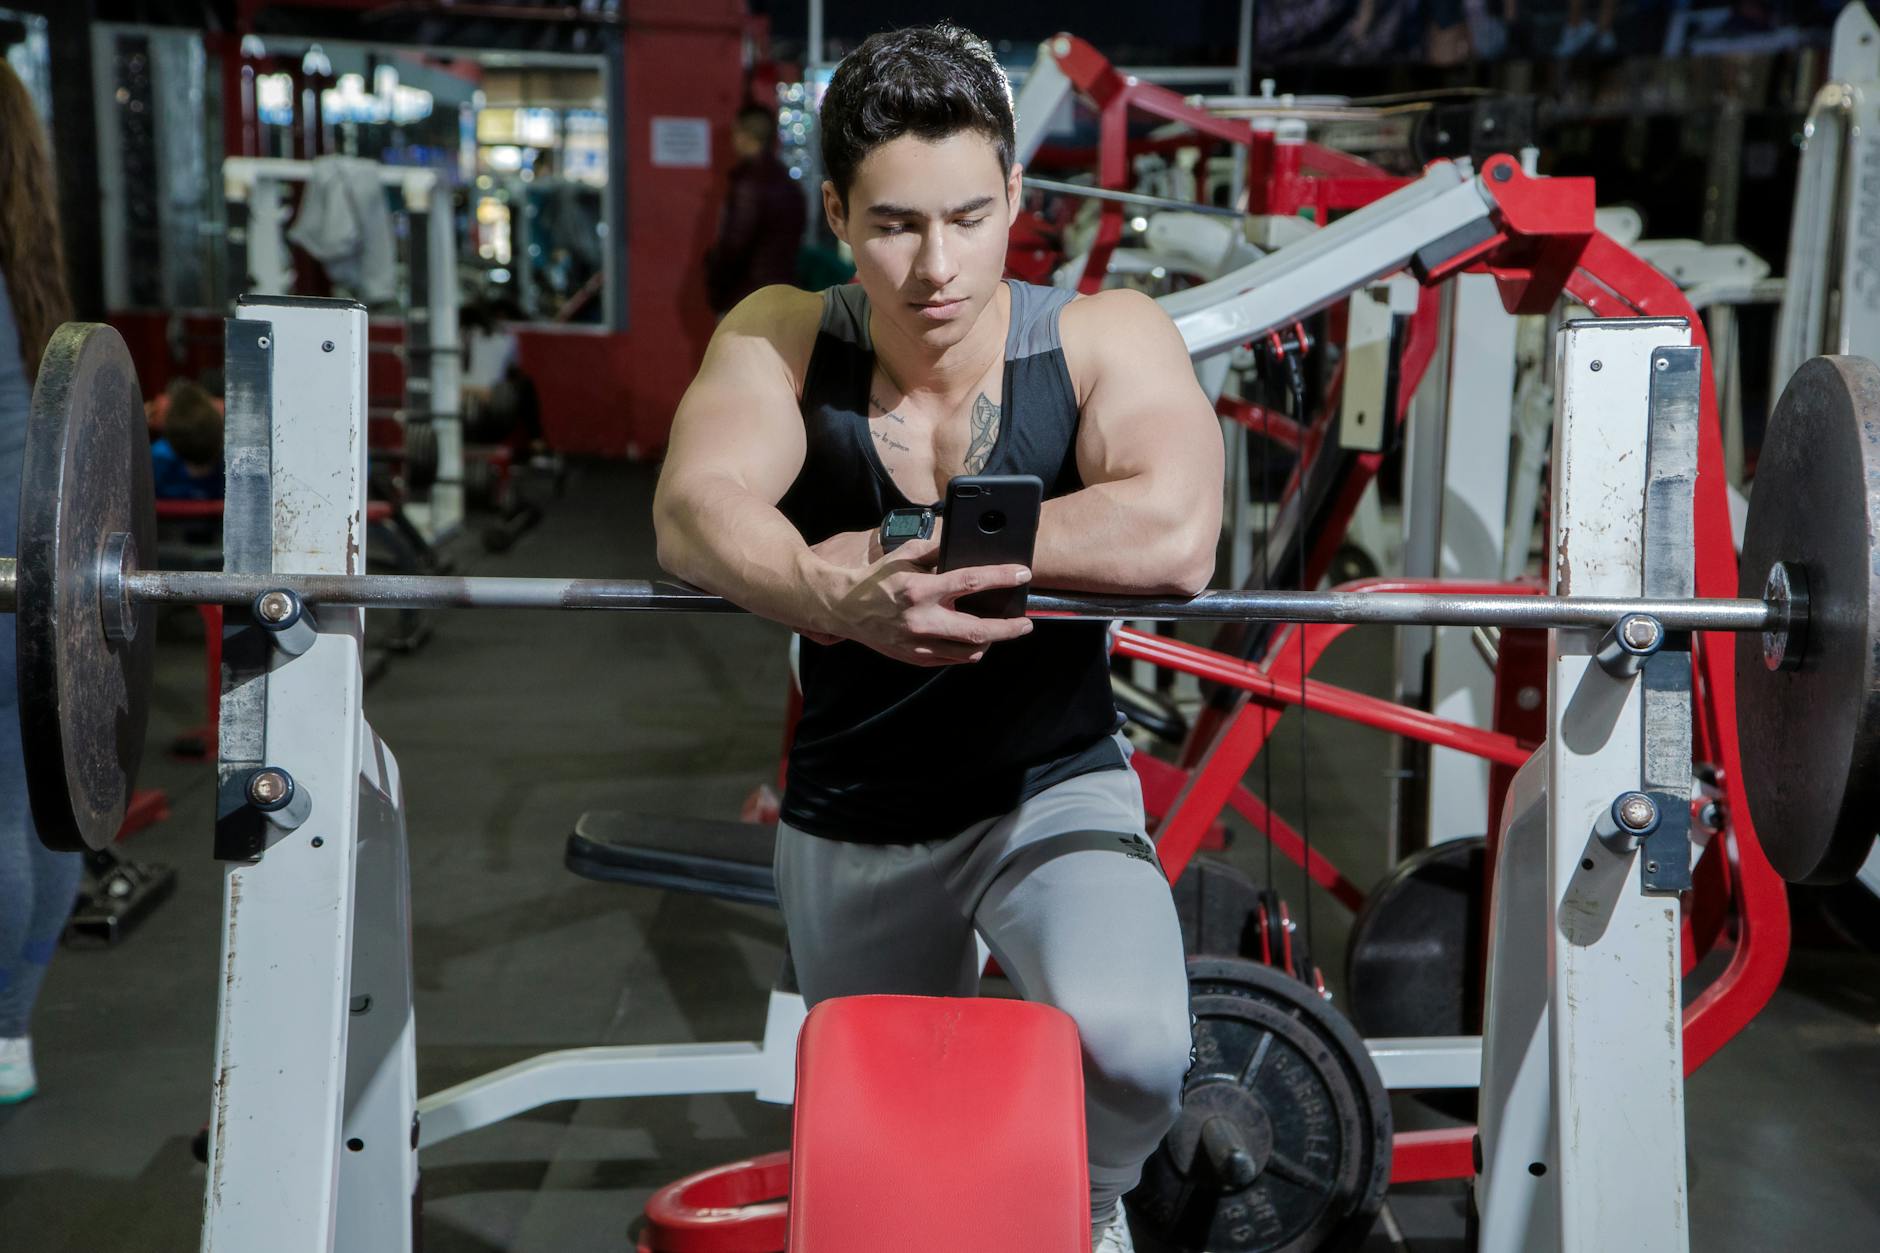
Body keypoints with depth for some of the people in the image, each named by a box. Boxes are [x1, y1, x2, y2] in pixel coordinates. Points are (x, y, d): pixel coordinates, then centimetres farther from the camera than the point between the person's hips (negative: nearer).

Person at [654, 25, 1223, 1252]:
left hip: (1052, 792, -2)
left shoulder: (1105, 338, -18)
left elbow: (1173, 538, -36)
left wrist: (898, 544, -32)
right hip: (848, 823, 3)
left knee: (1129, 1044, -31)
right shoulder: (781, 342, -11)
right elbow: (696, 509, -29)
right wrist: (839, 599, -50)